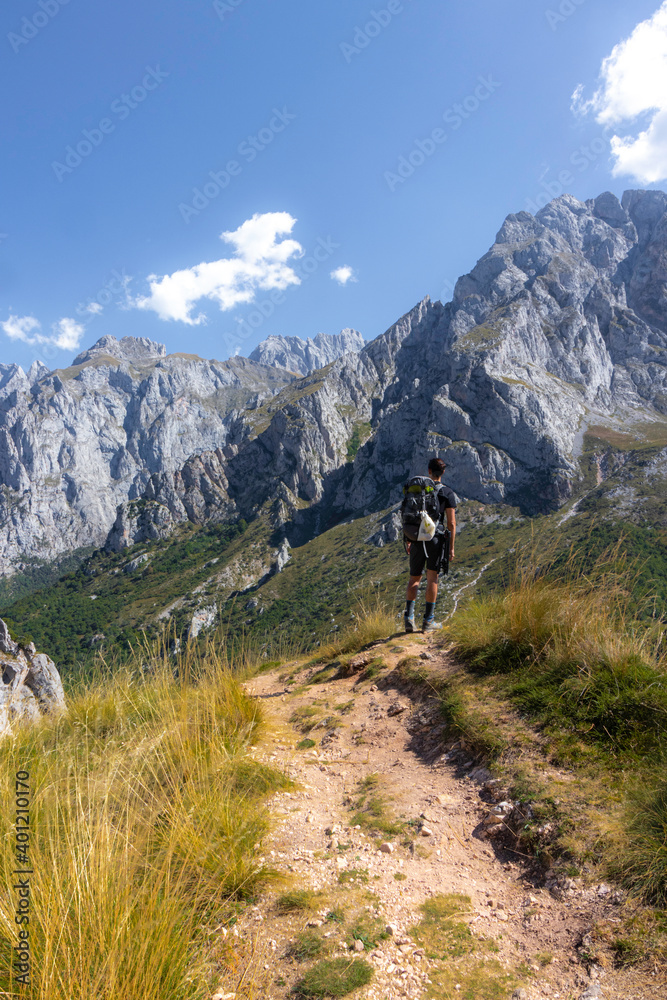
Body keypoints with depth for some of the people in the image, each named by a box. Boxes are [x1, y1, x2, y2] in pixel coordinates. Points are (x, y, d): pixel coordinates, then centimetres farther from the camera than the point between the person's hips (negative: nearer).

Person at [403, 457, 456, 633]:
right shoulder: (448, 493, -1)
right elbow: (451, 523, -6)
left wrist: (408, 541, 12)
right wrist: (451, 547, -2)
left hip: (417, 538, 2)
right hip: (436, 539, -2)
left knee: (414, 578, 12)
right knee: (432, 578, 6)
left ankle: (409, 617, -1)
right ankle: (428, 620, 8)